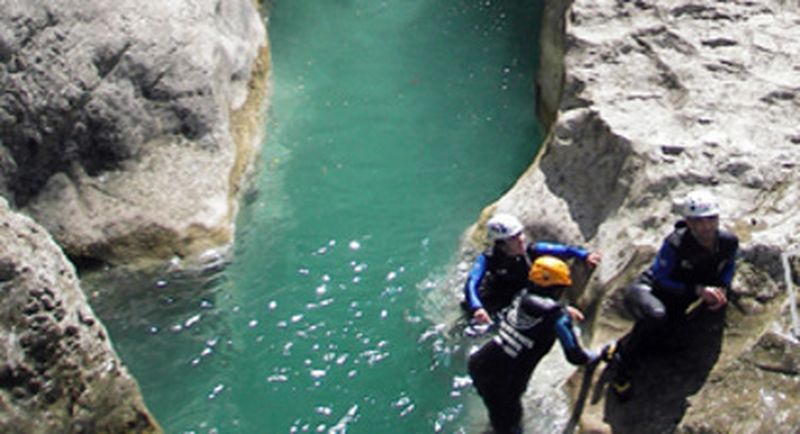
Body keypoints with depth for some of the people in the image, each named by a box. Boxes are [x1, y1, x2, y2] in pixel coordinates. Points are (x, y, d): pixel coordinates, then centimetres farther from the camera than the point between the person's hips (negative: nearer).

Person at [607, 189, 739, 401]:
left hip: (676, 301, 6)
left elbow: (728, 267, 11)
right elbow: (660, 281, -21)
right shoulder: (675, 244, -29)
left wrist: (722, 289, -9)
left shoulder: (729, 242, -13)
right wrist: (697, 290, -31)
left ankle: (619, 349, 24)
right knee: (656, 316, -38)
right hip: (649, 289, -6)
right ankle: (622, 367, -18)